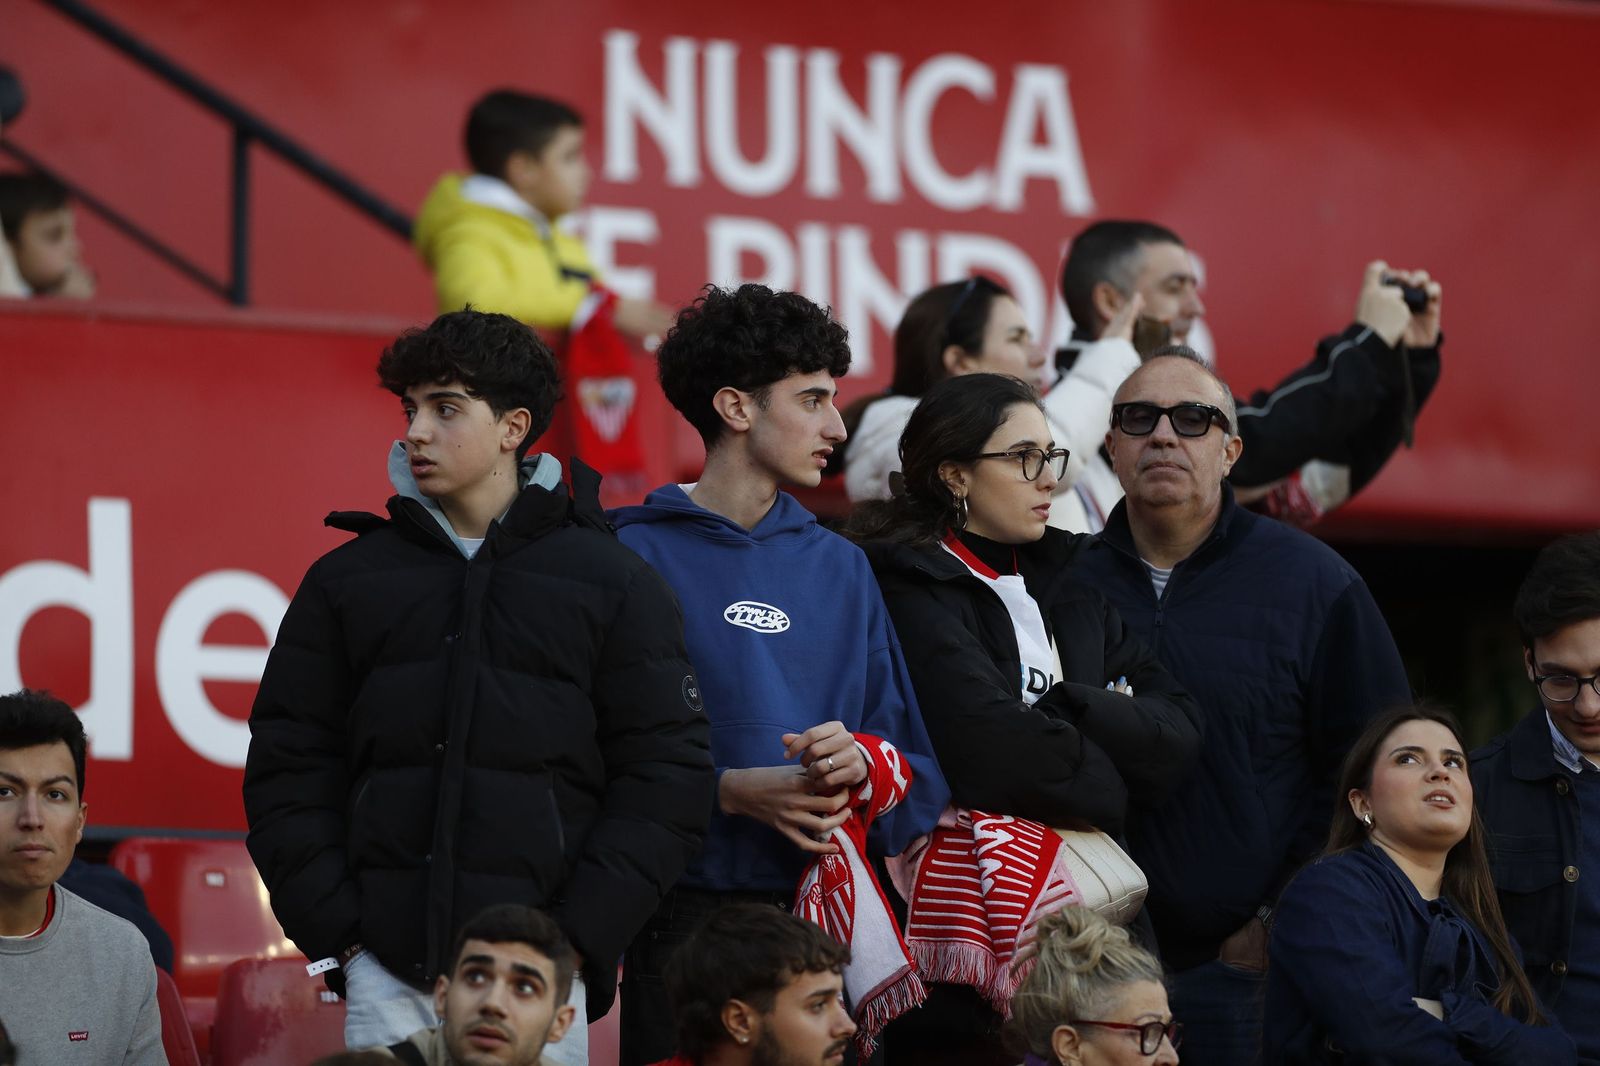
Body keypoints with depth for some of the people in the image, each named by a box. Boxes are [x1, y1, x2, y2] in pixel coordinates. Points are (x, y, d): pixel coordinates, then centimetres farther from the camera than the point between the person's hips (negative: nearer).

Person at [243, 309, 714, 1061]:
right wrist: (337, 935, -2)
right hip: (385, 975, 2)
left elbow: (665, 781, 1)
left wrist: (574, 940, -7)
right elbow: (286, 773, 10)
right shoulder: (347, 582, 12)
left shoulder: (613, 585, 6)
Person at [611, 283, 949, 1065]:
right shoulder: (636, 556, -2)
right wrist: (729, 791, -18)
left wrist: (861, 765, -8)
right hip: (686, 915, -5)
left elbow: (918, 775, 13)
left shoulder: (840, 569, 15)